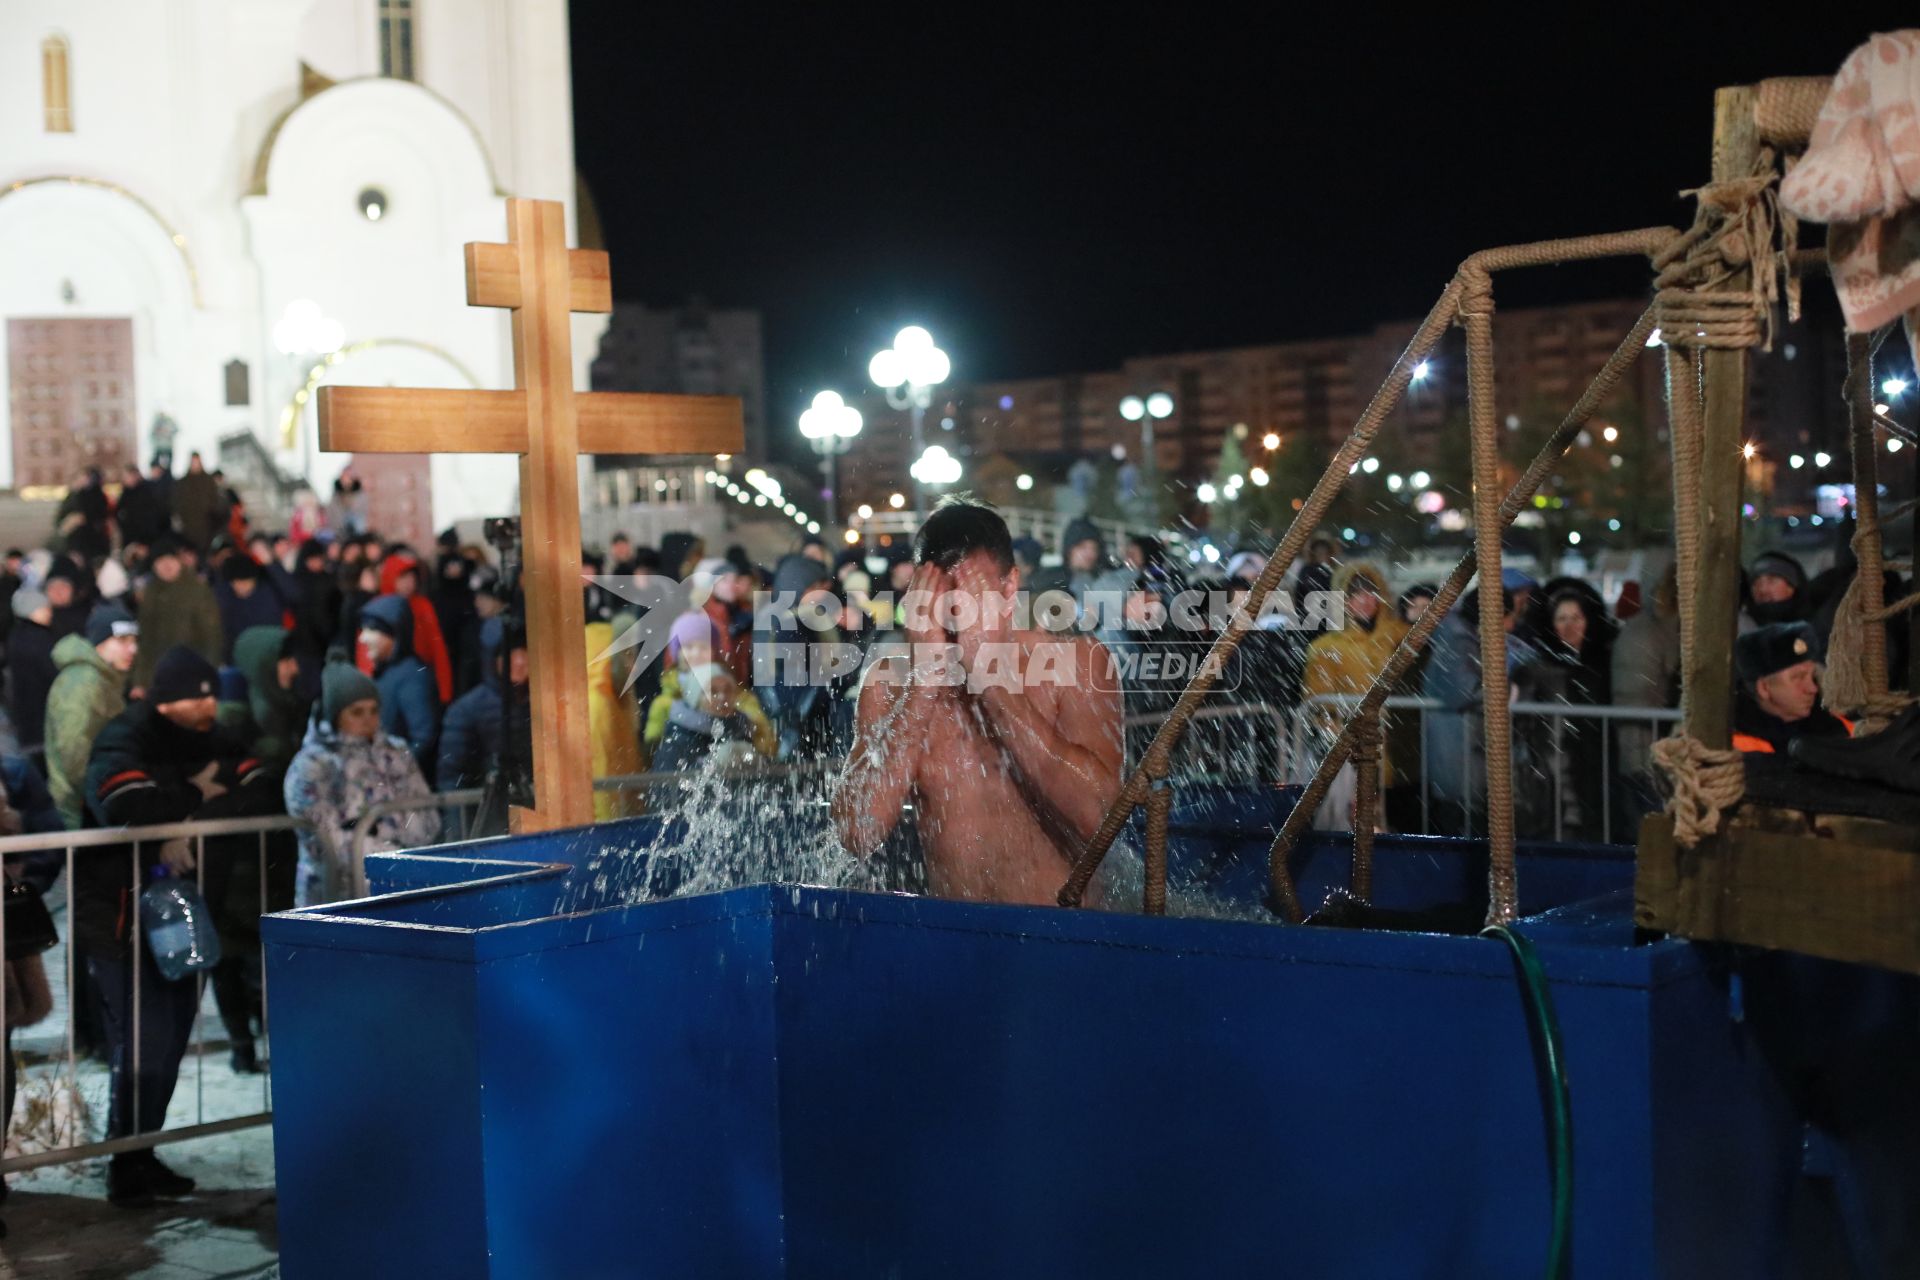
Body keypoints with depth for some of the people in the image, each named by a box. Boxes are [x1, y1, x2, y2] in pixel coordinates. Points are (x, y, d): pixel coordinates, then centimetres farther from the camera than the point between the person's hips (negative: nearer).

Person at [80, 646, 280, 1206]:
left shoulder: (209, 740, 5)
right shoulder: (124, 740, -14)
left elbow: (263, 796, -9)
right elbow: (129, 808, -33)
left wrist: (192, 827, -22)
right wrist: (199, 796, -19)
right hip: (121, 915, -6)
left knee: (171, 1042, 11)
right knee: (142, 1045, -7)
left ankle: (143, 1155, 24)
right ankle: (124, 1167, 8)